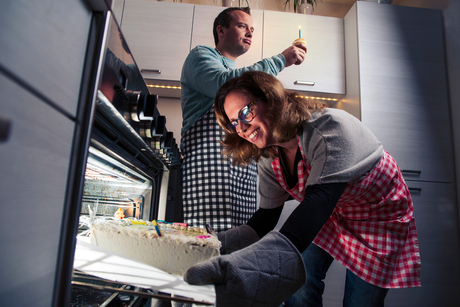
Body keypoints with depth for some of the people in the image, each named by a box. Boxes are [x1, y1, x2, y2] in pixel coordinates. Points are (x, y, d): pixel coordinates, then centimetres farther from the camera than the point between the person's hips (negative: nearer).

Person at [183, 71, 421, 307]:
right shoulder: (268, 157, -14)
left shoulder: (331, 128, -35)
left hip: (379, 217, -4)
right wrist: (225, 243, -26)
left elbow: (321, 199, -48)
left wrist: (279, 255, -64)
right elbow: (267, 214, -10)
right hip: (328, 216, 4)